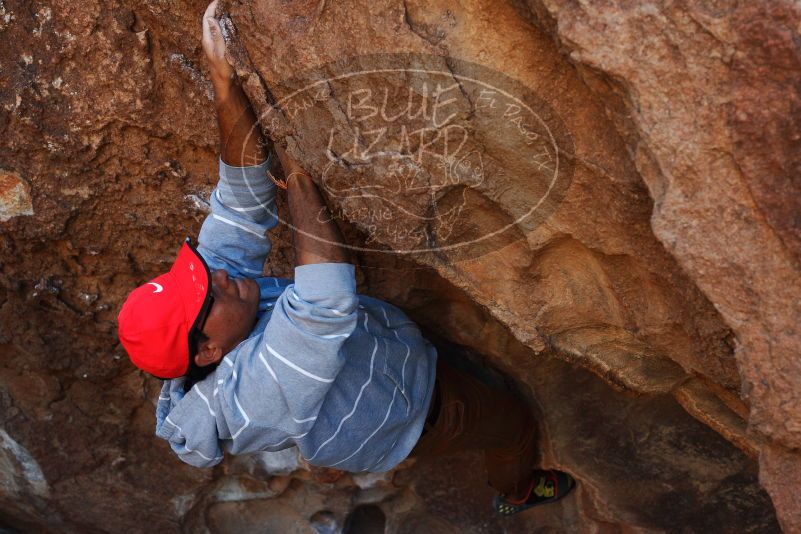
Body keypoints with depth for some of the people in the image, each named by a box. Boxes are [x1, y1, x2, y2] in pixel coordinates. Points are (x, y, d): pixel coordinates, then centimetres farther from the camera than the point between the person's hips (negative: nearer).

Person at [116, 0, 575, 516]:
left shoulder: (212, 279, -24)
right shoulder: (254, 391, -47)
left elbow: (241, 197, -28)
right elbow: (327, 296, -58)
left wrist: (224, 76, -41)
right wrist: (296, 171, -46)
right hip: (409, 410, -6)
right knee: (516, 422, 17)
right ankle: (516, 491, 51)